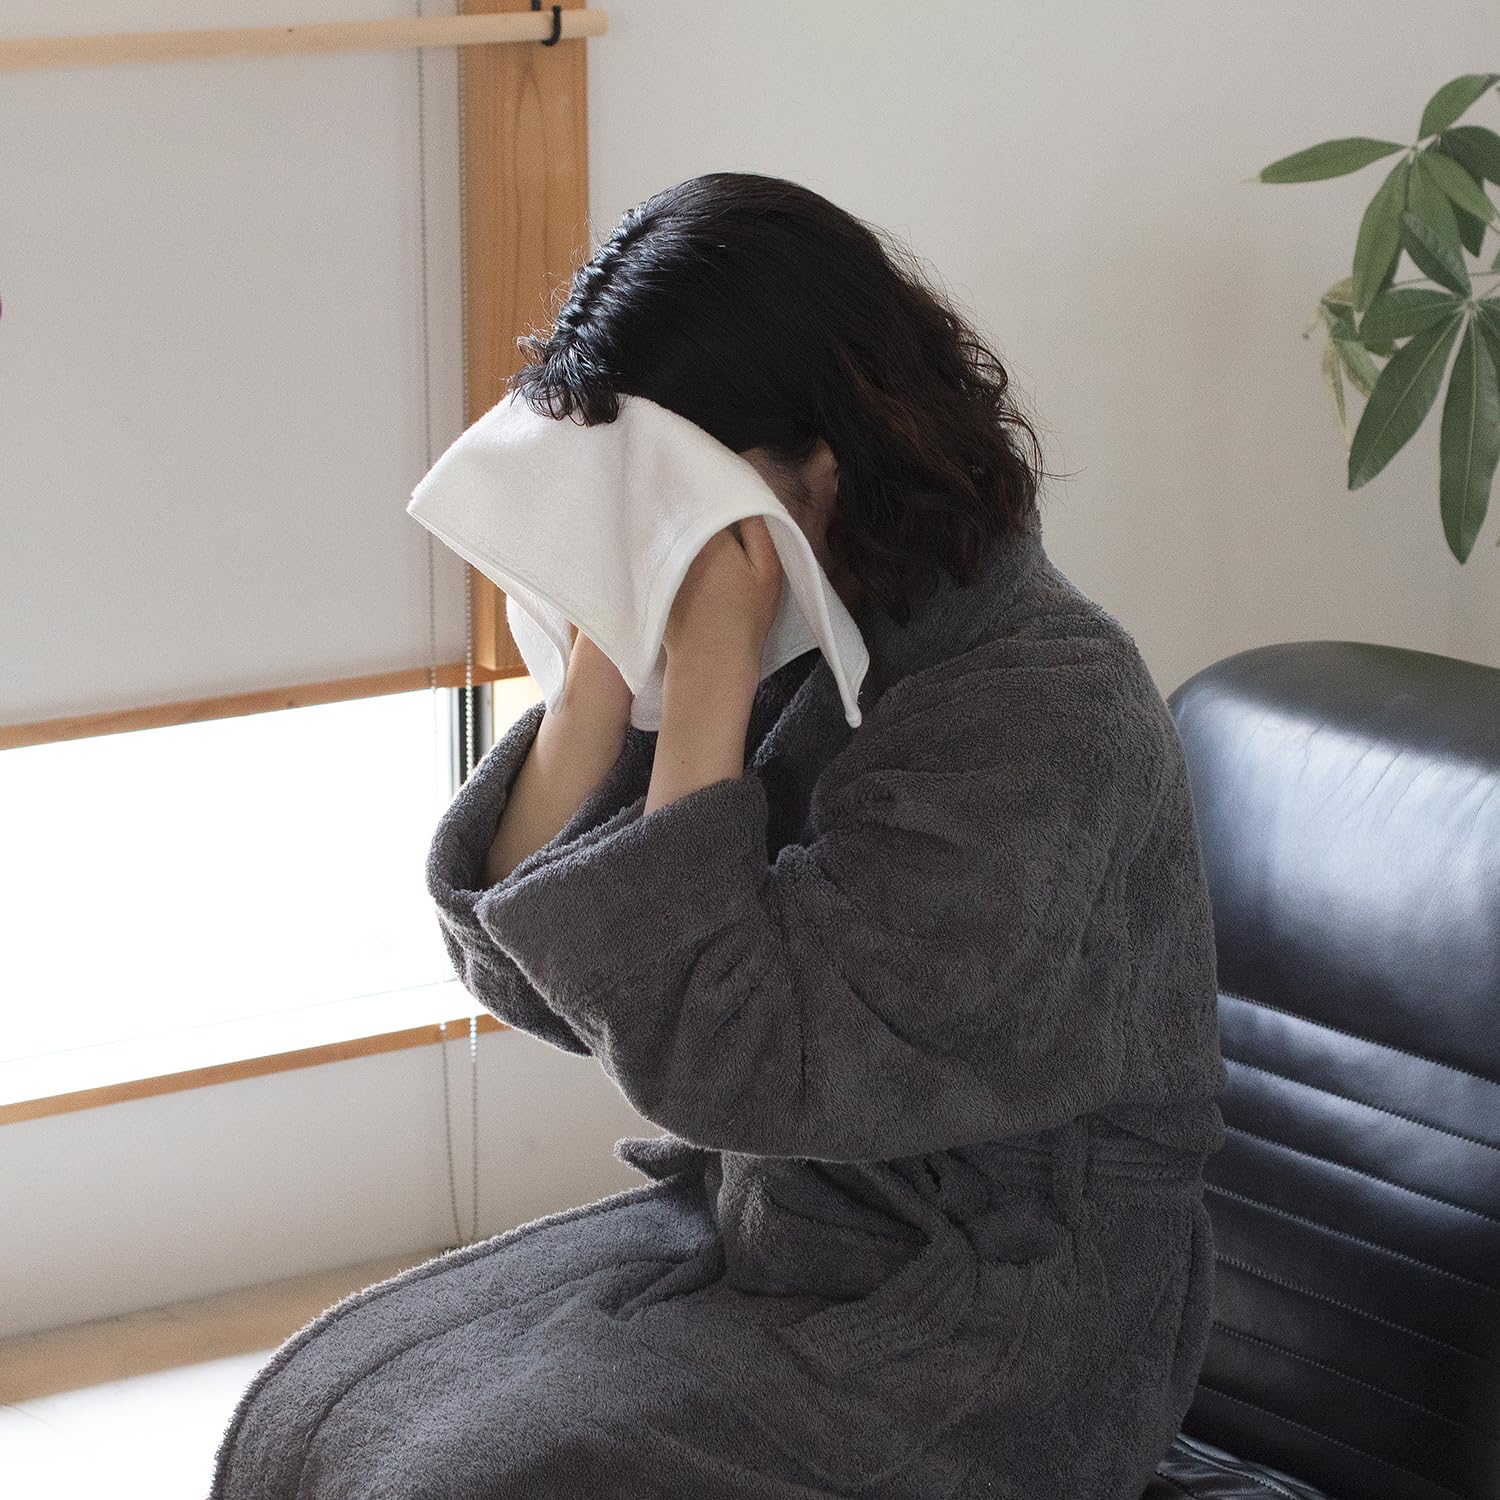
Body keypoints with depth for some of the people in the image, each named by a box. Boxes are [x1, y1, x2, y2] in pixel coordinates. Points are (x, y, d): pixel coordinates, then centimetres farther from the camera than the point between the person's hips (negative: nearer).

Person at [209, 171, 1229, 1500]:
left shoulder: (1044, 707, -22)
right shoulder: (785, 643, 0)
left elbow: (725, 1063, -26)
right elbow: (521, 969, -2)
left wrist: (709, 677, -24)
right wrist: (606, 660, -13)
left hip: (984, 1328, -7)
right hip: (747, 1230, 7)